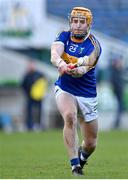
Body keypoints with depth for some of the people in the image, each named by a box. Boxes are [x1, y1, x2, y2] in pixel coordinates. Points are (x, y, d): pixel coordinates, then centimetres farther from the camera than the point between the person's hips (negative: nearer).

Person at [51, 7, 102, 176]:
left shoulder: (94, 45, -15)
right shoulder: (64, 36, -6)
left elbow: (85, 67, -33)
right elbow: (55, 54, -26)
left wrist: (77, 69, -58)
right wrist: (61, 63, -49)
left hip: (87, 95, 0)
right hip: (64, 89, 0)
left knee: (90, 144, 6)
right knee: (70, 116, -33)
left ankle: (81, 155, 43)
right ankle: (75, 164, -26)